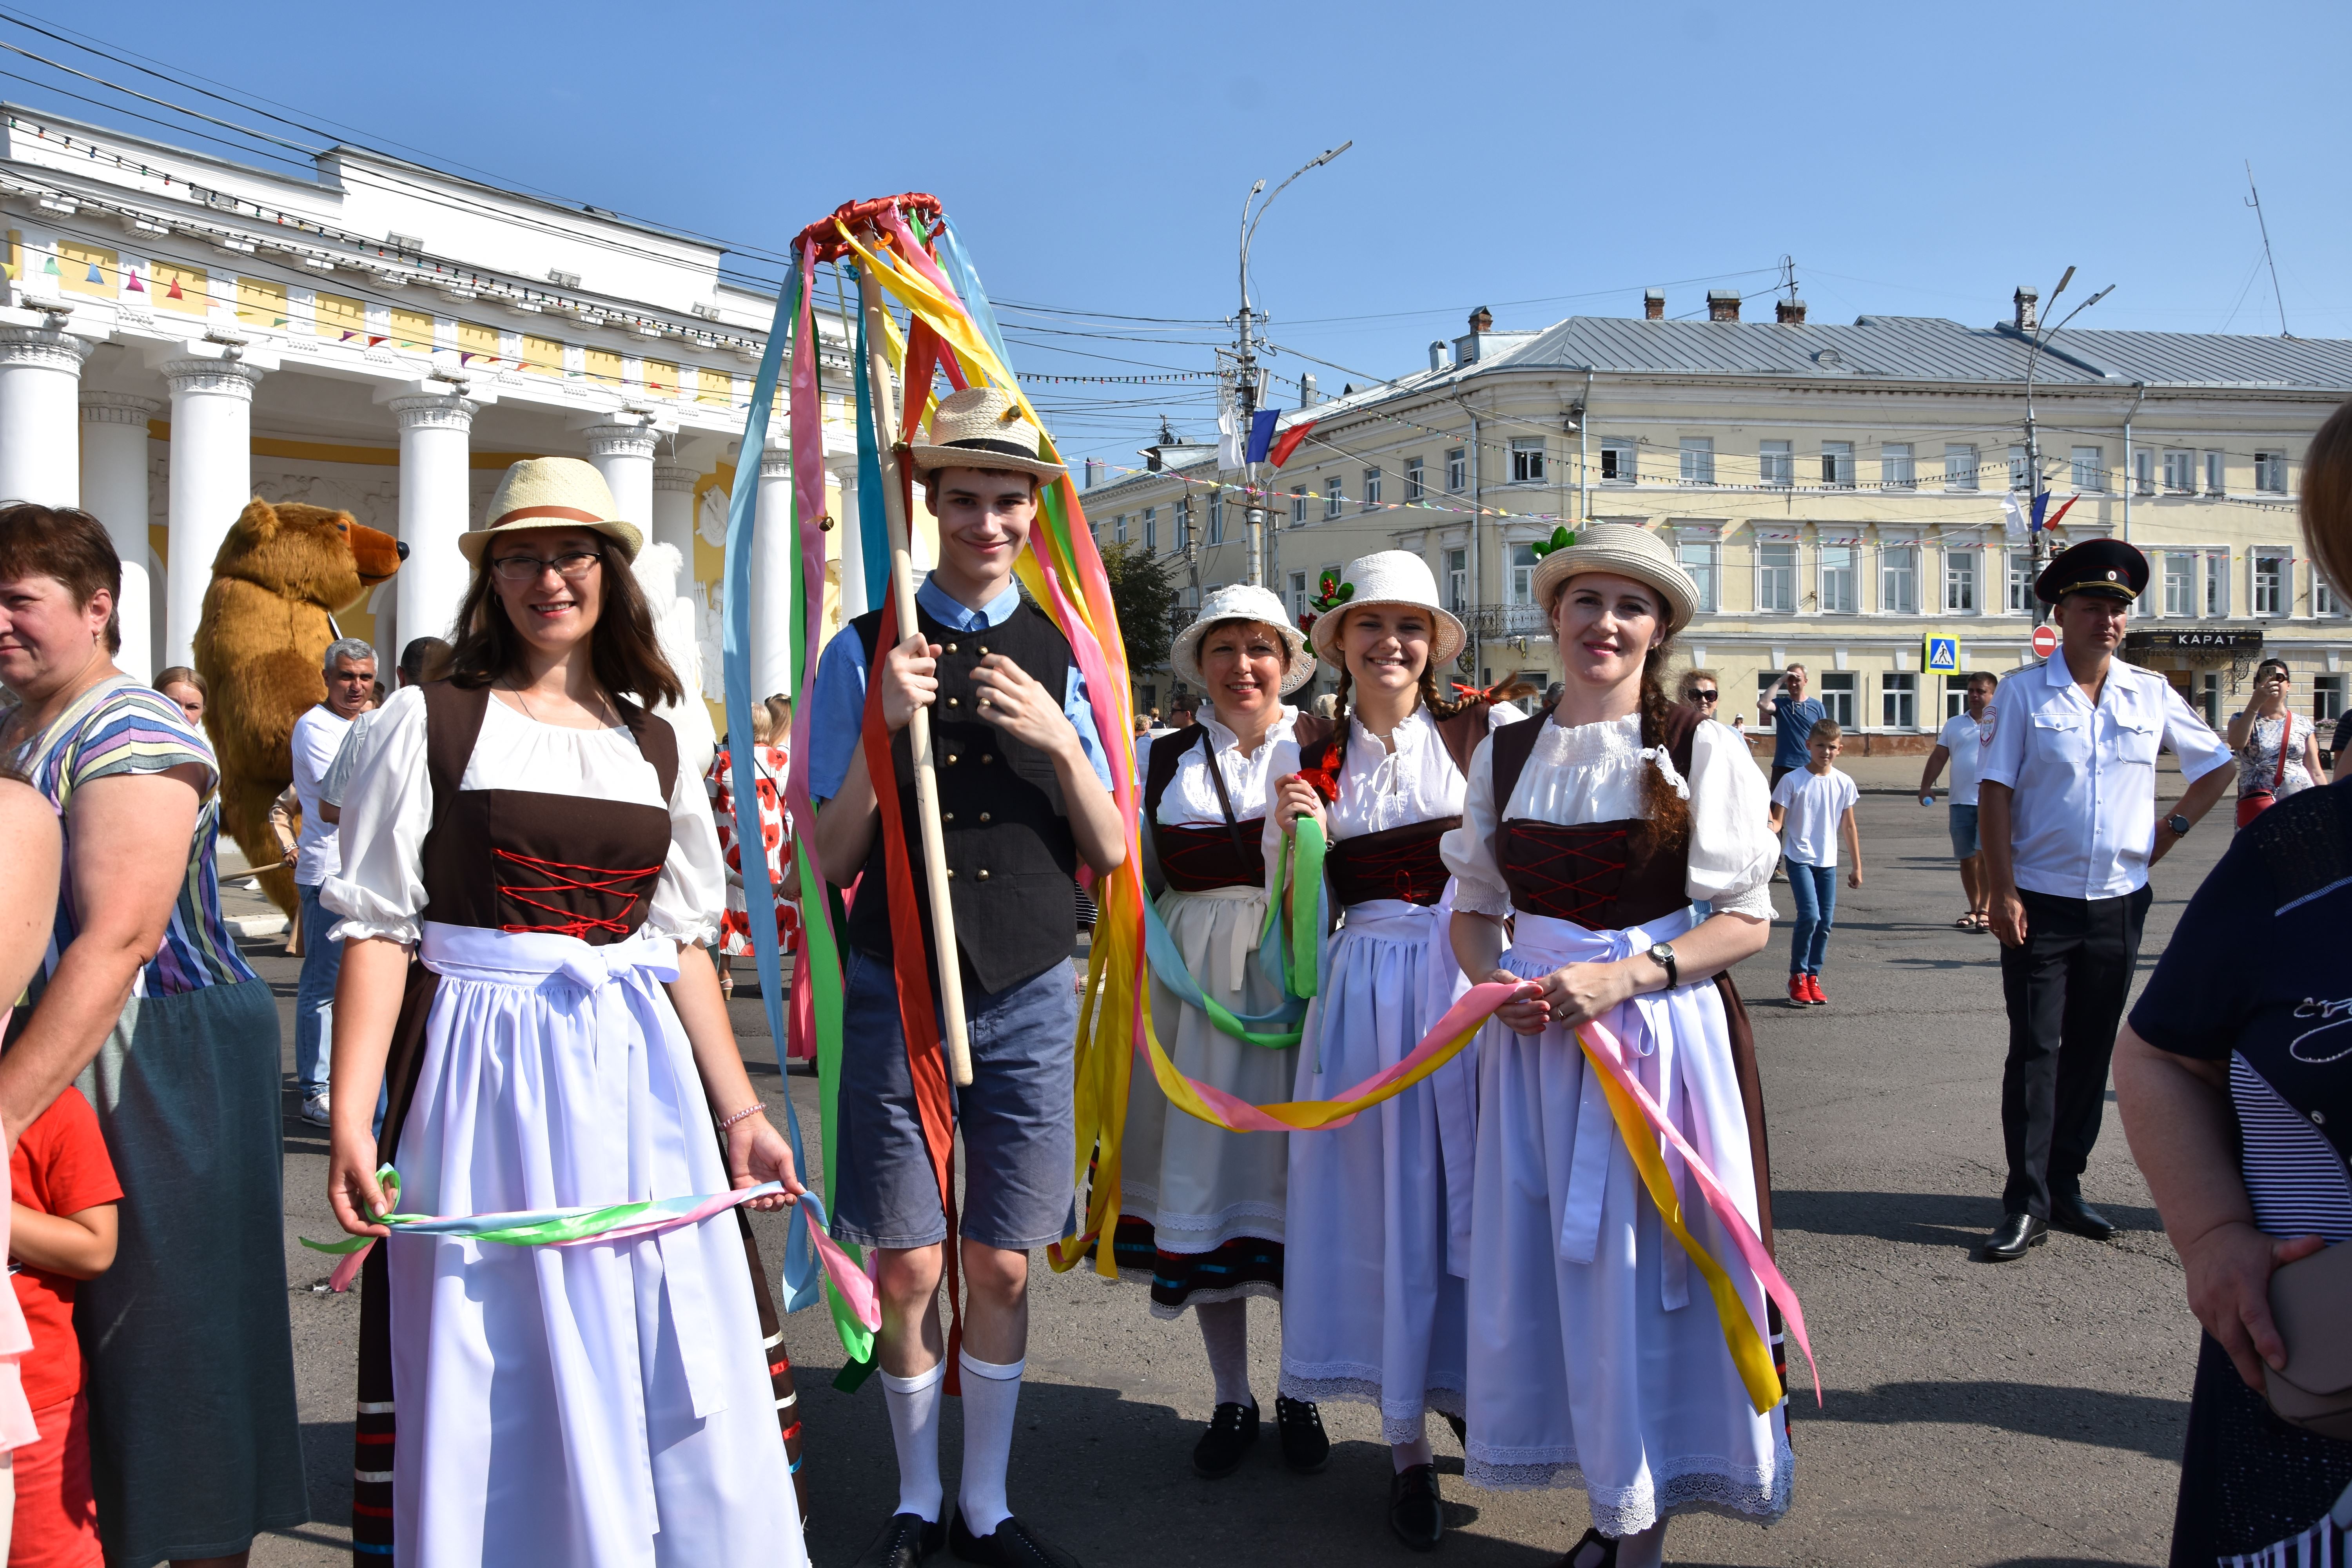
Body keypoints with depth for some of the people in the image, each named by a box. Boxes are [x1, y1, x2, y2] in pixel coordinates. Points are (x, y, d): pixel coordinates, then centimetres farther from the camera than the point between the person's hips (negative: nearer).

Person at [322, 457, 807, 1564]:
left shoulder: (654, 745, 12)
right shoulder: (433, 723, 1)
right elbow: (377, 929, -3)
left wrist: (740, 1113, 10)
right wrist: (350, 1119, -13)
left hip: (640, 1080, 3)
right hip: (484, 1075, -3)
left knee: (681, 1371, 2)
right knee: (492, 1382, 1)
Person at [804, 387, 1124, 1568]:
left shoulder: (1064, 658, 6)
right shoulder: (866, 652, 0)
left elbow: (1110, 854, 5)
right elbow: (828, 860, -2)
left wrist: (1059, 742, -12)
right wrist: (884, 727, -16)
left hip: (1028, 995, 2)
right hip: (897, 992, -1)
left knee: (1004, 1264, 6)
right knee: (907, 1265, 4)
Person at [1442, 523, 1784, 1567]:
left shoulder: (1701, 749, -4)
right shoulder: (1504, 755, 9)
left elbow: (1746, 922, -6)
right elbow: (1473, 907, 15)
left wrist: (1625, 975, -18)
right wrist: (1493, 980, -6)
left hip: (1662, 1038, -4)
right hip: (1535, 1040, 4)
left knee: (1642, 1269, -1)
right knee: (1548, 1268, 6)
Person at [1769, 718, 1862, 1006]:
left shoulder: (1844, 783, 3)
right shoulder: (1793, 781, -8)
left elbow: (1848, 827, 11)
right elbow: (1778, 820, -7)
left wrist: (1857, 866, 13)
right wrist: (1769, 828, -31)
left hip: (1828, 861, 4)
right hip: (1799, 858, -4)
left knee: (1826, 921, 3)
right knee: (1809, 915, -16)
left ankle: (1813, 977, 16)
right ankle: (1797, 977, 0)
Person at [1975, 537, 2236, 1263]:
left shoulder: (2151, 693, 6)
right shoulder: (2023, 693, -3)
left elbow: (2217, 766, 18)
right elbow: (1996, 793, -6)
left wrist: (2172, 829, 7)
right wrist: (2001, 890, -13)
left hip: (2119, 903, 4)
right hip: (2041, 903, -3)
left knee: (2091, 1050, 10)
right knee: (2035, 1052, -4)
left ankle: (2064, 1184, 21)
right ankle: (2026, 1204, -1)